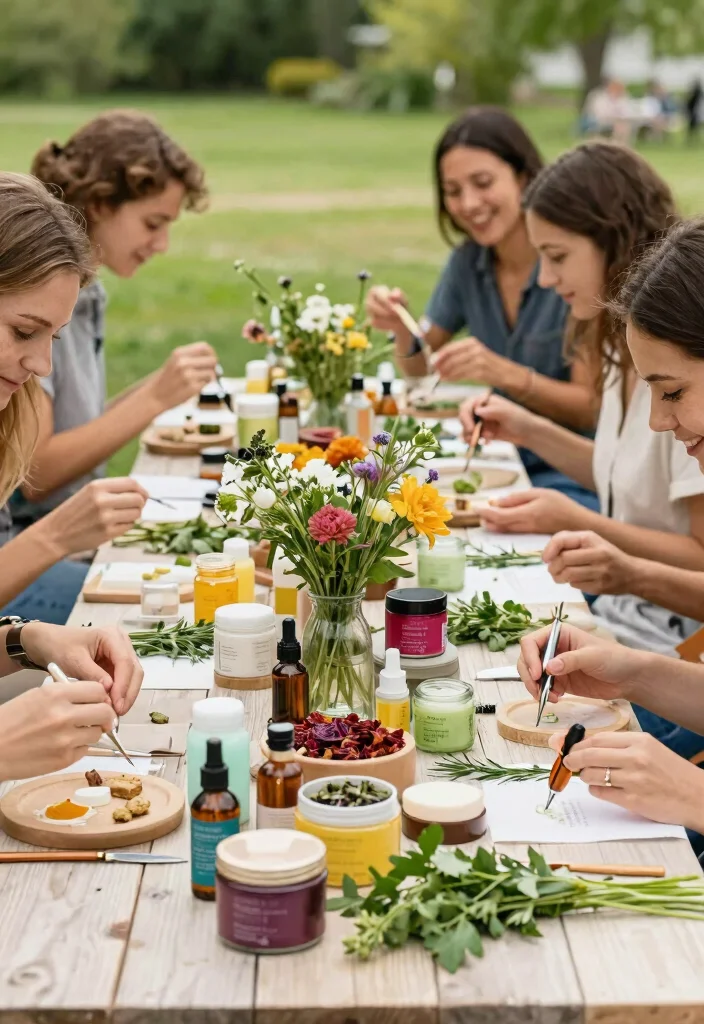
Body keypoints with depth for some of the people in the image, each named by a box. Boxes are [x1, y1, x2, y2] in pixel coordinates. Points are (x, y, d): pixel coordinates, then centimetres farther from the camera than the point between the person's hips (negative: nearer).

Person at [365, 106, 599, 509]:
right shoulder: (469, 259, 3)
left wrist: (505, 373, -31)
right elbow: (420, 372, 11)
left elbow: (593, 409, -15)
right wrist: (403, 329, -11)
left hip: (574, 472, -5)